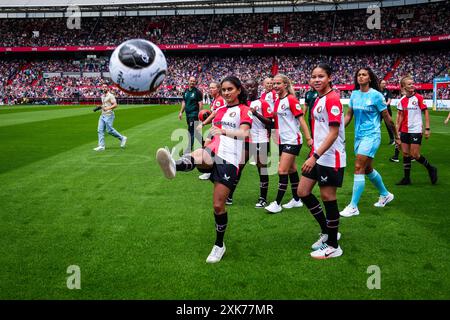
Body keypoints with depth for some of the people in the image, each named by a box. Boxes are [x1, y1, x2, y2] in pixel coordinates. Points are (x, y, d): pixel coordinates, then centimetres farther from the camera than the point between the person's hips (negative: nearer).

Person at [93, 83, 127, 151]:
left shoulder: (110, 95, -9)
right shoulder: (102, 96, 17)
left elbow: (115, 105, -19)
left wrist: (108, 108, -31)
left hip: (109, 115, -8)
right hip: (102, 115, 8)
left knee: (109, 130, -8)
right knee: (100, 130, 0)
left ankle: (122, 138, 10)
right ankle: (101, 146, 0)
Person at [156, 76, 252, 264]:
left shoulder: (243, 110, 7)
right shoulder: (220, 110, 26)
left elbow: (244, 132, -11)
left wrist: (223, 131, -27)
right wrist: (209, 138, 17)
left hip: (229, 159, -4)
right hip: (213, 153, 4)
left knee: (218, 205, -4)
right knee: (199, 154, -36)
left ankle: (219, 245, 18)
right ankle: (174, 166, -72)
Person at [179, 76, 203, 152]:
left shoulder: (197, 92, -5)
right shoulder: (186, 91, 13)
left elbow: (200, 104, -8)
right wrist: (181, 112, 15)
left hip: (194, 114, -7)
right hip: (188, 114, 7)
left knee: (192, 131, -10)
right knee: (190, 131, 11)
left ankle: (190, 148, -8)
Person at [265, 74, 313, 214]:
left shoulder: (291, 99, -13)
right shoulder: (277, 101, 10)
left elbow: (301, 119, -16)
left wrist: (308, 138, -19)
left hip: (292, 141, -8)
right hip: (282, 141, 8)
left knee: (282, 171, -10)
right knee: (291, 170, 14)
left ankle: (277, 203, -3)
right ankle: (296, 200, 24)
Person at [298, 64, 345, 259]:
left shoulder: (332, 99, -16)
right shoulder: (318, 99, 12)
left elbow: (333, 133, -21)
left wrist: (315, 156, -25)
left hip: (330, 158, -9)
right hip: (318, 155, 10)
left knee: (328, 197, -1)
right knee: (303, 192, 12)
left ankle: (333, 247, 13)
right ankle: (327, 231, 27)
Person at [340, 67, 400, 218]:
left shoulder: (376, 95, -10)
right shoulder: (354, 94, 6)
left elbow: (387, 118, -4)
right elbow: (348, 115, 12)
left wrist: (396, 136, 2)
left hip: (371, 135, -7)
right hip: (359, 136, 7)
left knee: (358, 168, -13)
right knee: (368, 169, 17)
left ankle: (353, 207, -8)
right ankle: (386, 195, 39)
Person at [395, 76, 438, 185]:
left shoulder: (418, 97, -7)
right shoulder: (402, 100, 5)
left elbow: (426, 112, -6)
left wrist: (427, 128, -11)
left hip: (416, 130, -5)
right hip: (405, 130, 5)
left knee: (415, 155, -7)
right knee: (405, 153, 5)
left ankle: (431, 169, 17)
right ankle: (407, 178, 13)